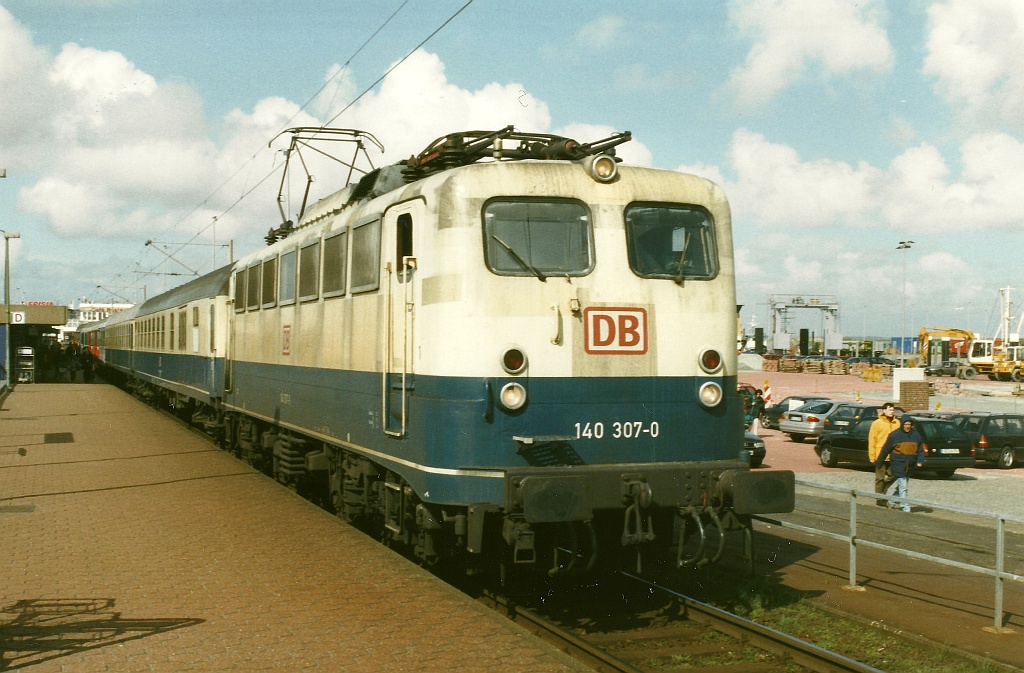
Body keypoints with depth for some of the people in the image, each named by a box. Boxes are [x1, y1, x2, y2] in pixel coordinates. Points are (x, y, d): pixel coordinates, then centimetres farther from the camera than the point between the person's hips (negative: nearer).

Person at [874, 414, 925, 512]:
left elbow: (920, 449, 14)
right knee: (903, 487, -9)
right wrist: (879, 462, 3)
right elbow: (885, 449, -2)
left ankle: (892, 501, 34)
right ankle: (906, 508, -5)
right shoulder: (895, 435, -8)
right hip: (898, 465, -6)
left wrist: (920, 461, -3)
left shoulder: (916, 435, 6)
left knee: (904, 487, 16)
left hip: (909, 467, 6)